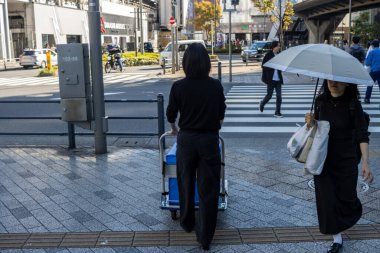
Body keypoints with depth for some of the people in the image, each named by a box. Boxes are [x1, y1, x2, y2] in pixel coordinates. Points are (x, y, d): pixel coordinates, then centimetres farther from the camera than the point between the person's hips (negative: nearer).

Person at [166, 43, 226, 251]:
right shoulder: (216, 86, -7)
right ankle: (205, 236, 12)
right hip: (209, 140, 0)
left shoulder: (179, 87, -9)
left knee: (186, 182, 20)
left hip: (186, 139, 1)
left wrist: (174, 129, 24)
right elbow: (221, 115, 5)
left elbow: (170, 115, 2)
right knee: (208, 187, 7)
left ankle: (187, 223, 38)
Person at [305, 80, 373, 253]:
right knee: (327, 198, 1)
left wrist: (365, 162, -28)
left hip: (346, 159, -2)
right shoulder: (321, 101, -5)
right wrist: (311, 123, -16)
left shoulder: (353, 104, -14)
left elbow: (362, 135, -18)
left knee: (346, 195, 13)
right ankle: (337, 239, 19)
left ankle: (354, 212, 51)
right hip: (323, 159, 2)